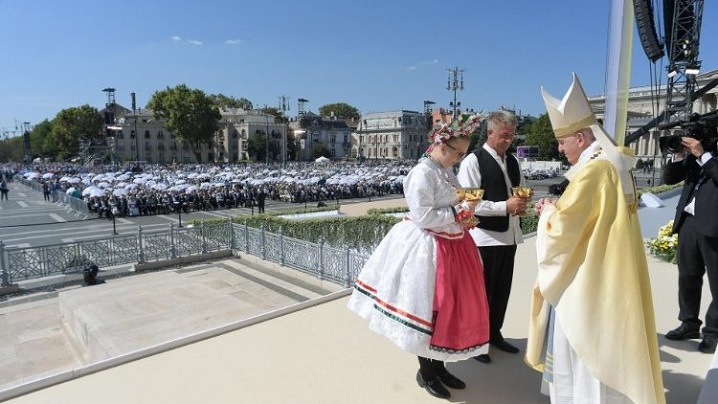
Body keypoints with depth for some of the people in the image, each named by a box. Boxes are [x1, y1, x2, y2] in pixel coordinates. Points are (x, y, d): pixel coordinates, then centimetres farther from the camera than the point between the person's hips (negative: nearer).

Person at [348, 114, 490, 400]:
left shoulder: (447, 172, 9)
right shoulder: (423, 173, -18)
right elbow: (423, 217, -23)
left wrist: (465, 217, 0)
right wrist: (459, 212, -16)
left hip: (452, 247, 10)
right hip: (429, 250, -9)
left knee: (449, 308, 16)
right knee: (428, 309, 4)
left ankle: (438, 366, 34)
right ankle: (426, 371, 25)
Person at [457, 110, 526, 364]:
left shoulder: (513, 161, 13)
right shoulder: (473, 161, -11)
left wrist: (520, 205, -1)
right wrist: (505, 207, -22)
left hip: (509, 235, 7)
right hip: (485, 237, -7)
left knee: (502, 288, 18)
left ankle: (494, 333, 36)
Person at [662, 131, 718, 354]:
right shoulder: (696, 152, 14)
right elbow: (669, 178, 11)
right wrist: (679, 155, -1)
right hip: (689, 221, 5)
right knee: (687, 276, 11)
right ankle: (689, 323, 24)